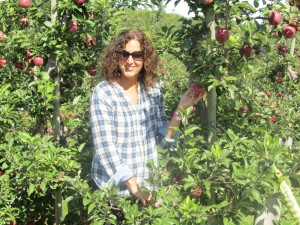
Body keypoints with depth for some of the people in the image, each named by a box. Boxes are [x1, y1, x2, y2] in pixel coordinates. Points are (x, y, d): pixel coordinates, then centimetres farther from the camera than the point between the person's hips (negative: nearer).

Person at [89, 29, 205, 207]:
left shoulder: (153, 90, 1)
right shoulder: (103, 93, -13)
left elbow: (165, 140, 1)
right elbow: (105, 147, -17)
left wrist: (181, 109, -13)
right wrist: (134, 188, -20)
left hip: (150, 186, 4)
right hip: (114, 188, -4)